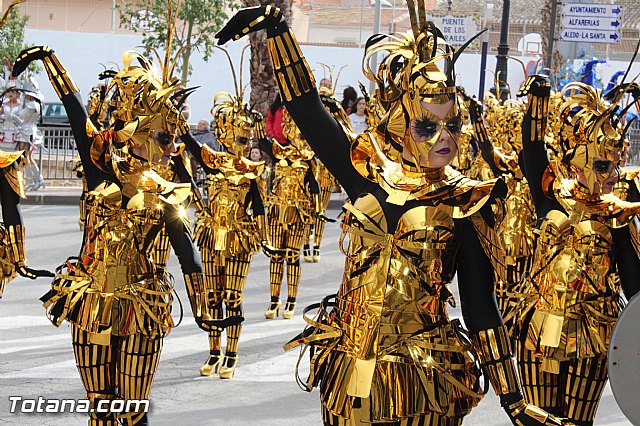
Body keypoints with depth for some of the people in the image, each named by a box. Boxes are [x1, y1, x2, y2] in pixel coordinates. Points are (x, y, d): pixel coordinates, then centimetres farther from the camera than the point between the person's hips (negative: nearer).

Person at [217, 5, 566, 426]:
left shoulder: (463, 202, -3)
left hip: (423, 378, -2)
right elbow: (305, 106, 2)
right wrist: (277, 25, -4)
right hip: (350, 371, 2)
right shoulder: (365, 173, 2)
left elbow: (480, 304, -1)